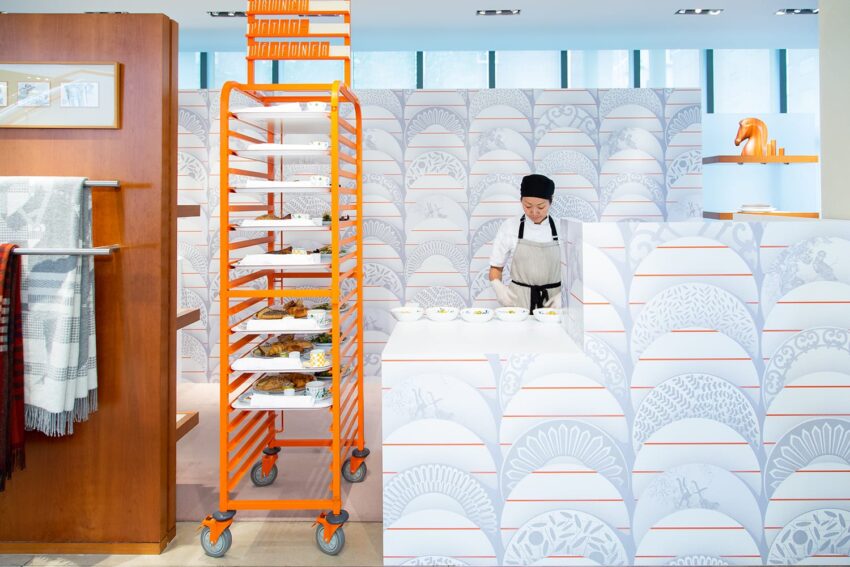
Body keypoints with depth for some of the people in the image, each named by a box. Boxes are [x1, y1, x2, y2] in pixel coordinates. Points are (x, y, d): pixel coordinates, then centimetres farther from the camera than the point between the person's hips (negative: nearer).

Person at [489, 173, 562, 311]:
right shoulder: (509, 227, 0)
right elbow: (495, 268, 5)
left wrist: (563, 295, -13)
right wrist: (499, 287, -14)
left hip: (551, 301, 0)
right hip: (518, 301, 0)